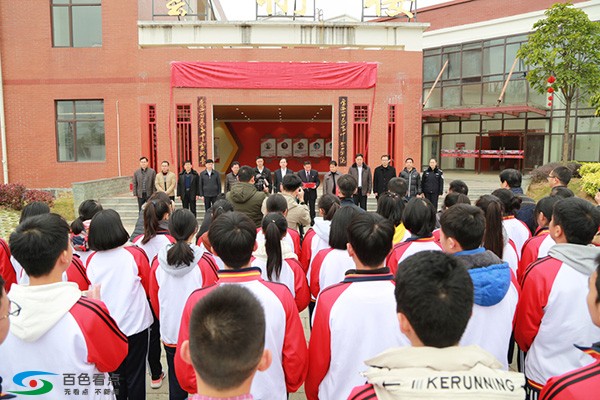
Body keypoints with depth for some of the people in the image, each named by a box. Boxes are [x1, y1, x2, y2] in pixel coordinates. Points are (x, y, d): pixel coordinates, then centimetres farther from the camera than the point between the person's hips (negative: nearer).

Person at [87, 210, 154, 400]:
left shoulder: (91, 260, -10)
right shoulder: (135, 255, -17)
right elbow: (149, 288, -3)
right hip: (134, 325, -2)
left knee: (114, 373, 20)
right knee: (135, 375, 13)